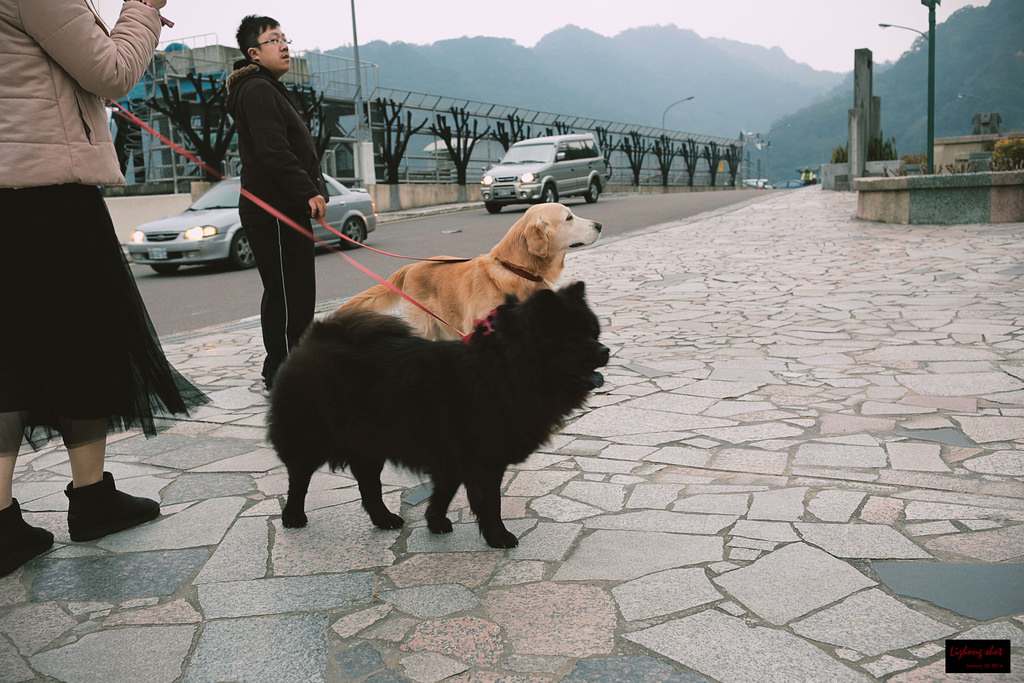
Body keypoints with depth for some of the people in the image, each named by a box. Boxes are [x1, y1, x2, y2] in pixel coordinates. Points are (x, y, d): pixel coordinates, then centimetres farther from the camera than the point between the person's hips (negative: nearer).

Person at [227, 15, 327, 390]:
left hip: (285, 210, 11)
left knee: (284, 293, 16)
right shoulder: (257, 90, -9)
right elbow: (273, 151, -21)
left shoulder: (270, 90, 25)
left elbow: (295, 149, 24)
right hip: (275, 213, -11)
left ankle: (280, 369, 25)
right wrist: (309, 191, -21)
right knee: (289, 293, -10)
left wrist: (315, 189, 12)